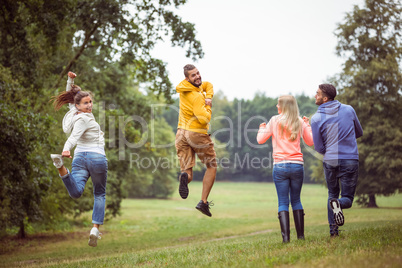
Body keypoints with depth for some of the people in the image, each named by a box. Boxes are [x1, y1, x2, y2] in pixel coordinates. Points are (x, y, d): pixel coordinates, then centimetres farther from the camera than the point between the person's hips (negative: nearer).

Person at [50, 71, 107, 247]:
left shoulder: (74, 112, 12)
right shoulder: (83, 118, -11)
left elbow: (70, 97, 29)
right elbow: (75, 135, -28)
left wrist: (70, 80, 20)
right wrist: (66, 149, -43)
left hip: (80, 157, 6)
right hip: (97, 158, -6)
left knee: (76, 192, -17)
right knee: (99, 194, 12)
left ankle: (60, 166, -38)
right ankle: (95, 228, 2)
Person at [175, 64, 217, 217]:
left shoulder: (185, 87, 4)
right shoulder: (196, 96, -20)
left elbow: (208, 85, 19)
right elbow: (204, 119, -27)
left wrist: (208, 96, -1)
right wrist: (208, 106, -9)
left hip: (182, 133, 6)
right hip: (198, 134, -6)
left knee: (187, 173, 4)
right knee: (211, 167, 16)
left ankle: (184, 176, -33)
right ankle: (203, 202, 10)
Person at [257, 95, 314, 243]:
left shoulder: (275, 121, -1)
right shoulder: (300, 122, 5)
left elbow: (260, 140, 3)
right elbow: (310, 141, 13)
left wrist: (262, 129, 23)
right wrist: (307, 125, 24)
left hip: (280, 166, -2)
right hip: (297, 165, 2)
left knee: (283, 202, 1)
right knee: (296, 200, 14)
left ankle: (286, 236, -8)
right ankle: (301, 235, 13)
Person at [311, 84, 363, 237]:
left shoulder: (316, 118, -6)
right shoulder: (349, 110, 2)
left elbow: (319, 148, -1)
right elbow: (359, 133, 16)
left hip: (330, 161, 0)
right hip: (350, 160, 0)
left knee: (332, 194, 19)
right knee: (348, 198, 10)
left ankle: (333, 230, 8)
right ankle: (339, 203, -25)